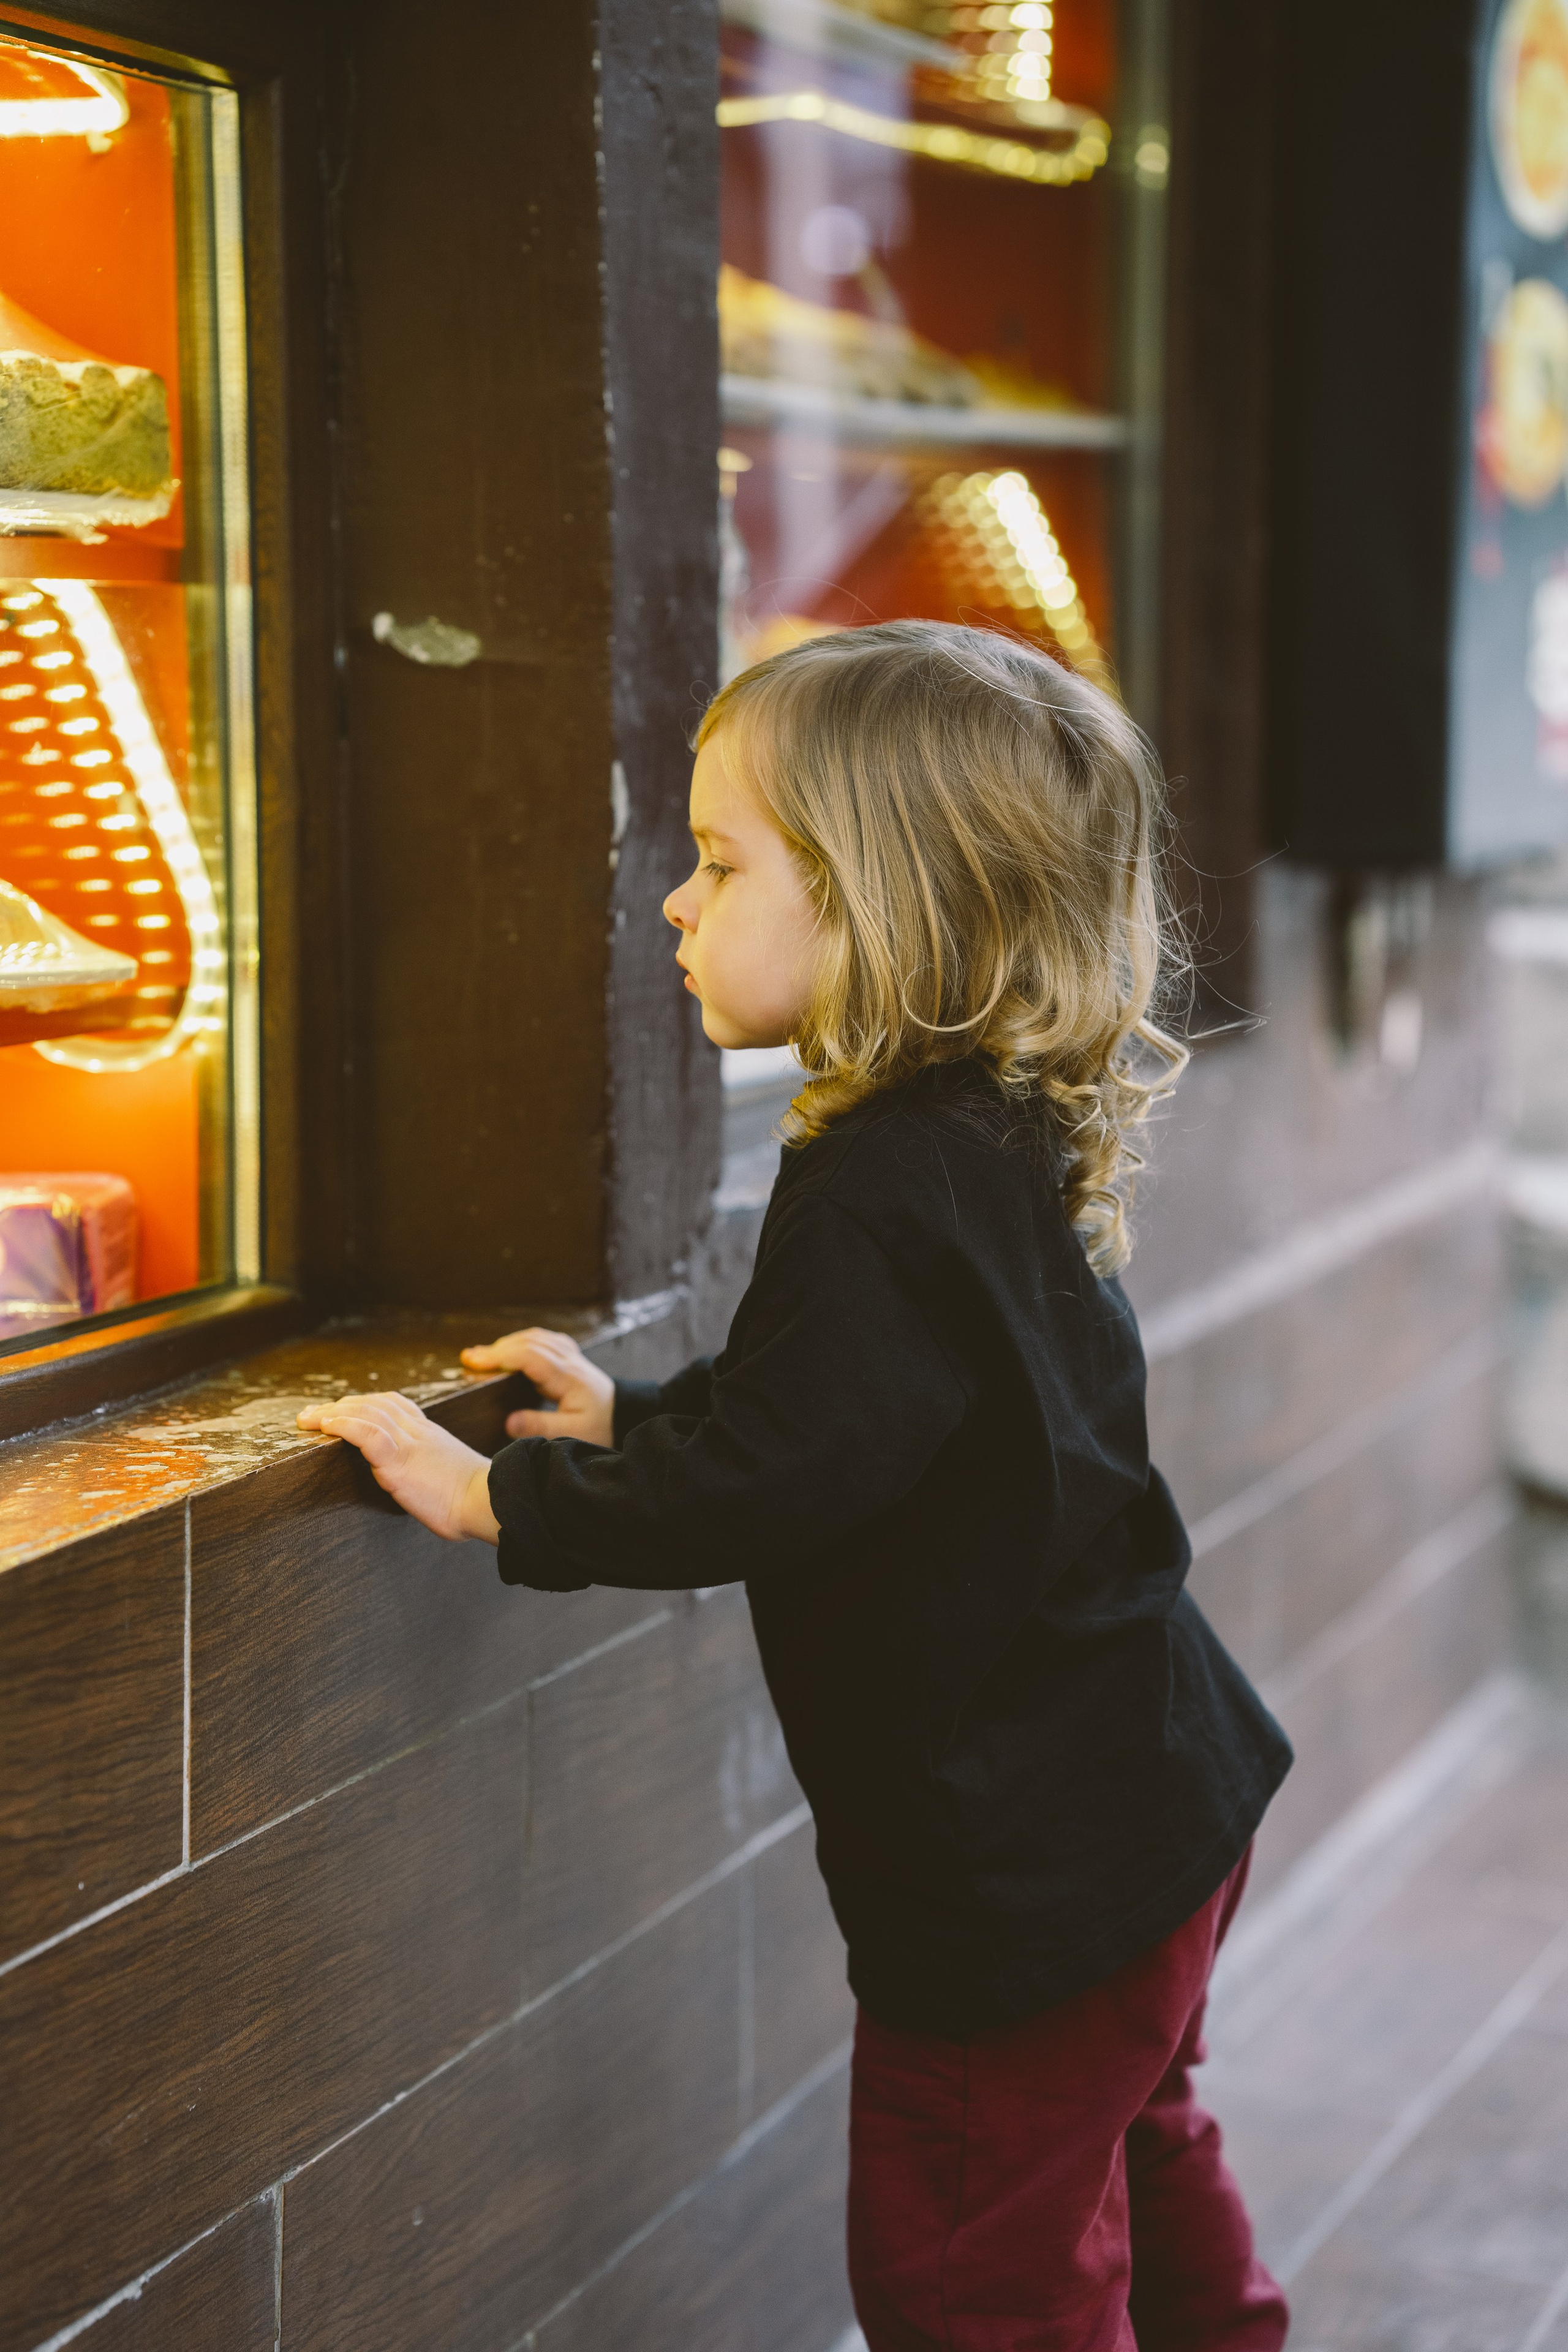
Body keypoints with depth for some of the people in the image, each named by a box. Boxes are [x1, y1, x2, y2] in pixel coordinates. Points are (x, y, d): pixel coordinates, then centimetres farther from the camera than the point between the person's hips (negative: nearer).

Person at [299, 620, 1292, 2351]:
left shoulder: (890, 1200, -26)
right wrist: (627, 1417, 12)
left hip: (1028, 1866, -10)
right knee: (1123, 2169, 29)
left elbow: (768, 1481, -29)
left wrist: (500, 1498, -20)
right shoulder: (985, 1150, 6)